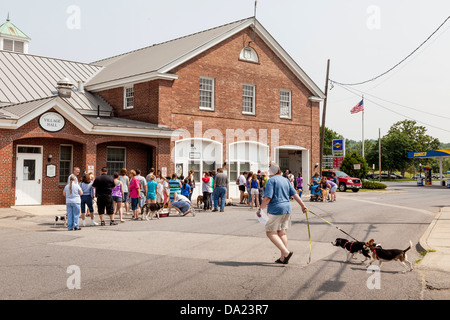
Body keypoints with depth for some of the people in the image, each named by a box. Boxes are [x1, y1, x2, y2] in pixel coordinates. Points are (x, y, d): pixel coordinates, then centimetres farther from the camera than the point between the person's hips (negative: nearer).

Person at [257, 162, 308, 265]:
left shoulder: (271, 180, -9)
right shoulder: (285, 180, 14)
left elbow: (268, 198, -16)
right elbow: (294, 194, 12)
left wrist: (260, 209, -11)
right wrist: (303, 205, 17)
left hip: (276, 209, -8)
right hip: (287, 208, 8)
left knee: (271, 233, -2)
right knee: (282, 232, 13)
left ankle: (286, 252, -15)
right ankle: (283, 258, 15)